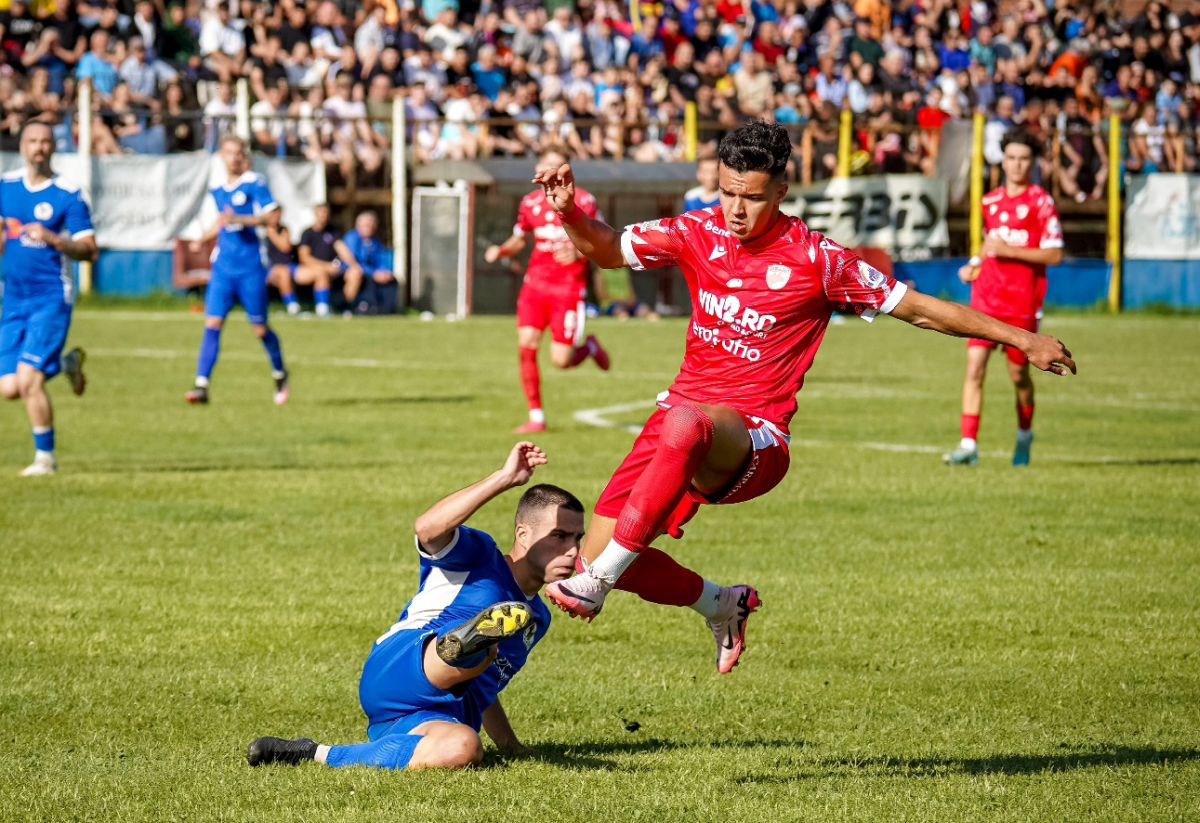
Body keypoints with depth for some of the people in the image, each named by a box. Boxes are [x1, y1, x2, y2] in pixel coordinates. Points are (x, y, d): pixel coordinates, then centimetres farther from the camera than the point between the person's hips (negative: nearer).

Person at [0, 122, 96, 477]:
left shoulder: (69, 194, -7)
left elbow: (90, 249, -10)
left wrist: (52, 239, -23)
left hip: (51, 297, -5)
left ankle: (45, 457, 0)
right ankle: (65, 364, 30)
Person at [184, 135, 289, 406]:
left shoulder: (254, 184, -6)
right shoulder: (218, 190, 12)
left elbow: (272, 218, -13)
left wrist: (239, 220, -22)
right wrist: (204, 239, 14)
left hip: (251, 268, -4)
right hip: (223, 268, 4)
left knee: (259, 328, 3)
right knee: (212, 324, -8)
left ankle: (280, 376, 28)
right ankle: (201, 386, -11)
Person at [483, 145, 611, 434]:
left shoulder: (583, 202, -6)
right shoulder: (530, 203, 6)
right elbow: (519, 239, 22)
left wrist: (578, 253, -21)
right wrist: (500, 250, 1)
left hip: (569, 288, -3)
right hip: (536, 283, 3)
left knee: (560, 360, -8)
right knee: (526, 345, -11)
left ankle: (589, 347, 29)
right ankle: (536, 417, 1)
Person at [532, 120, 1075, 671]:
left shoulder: (815, 259, -7)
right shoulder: (699, 234, 4)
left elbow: (918, 309, 0)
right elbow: (608, 250, 16)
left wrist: (1023, 340, 0)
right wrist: (569, 212, -6)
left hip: (754, 443, -6)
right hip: (680, 427, 6)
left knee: (685, 423, -40)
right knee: (600, 551, -6)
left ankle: (596, 582, -36)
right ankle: (722, 606, 24)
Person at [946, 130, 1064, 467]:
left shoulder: (1041, 203, -5)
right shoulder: (990, 202, 12)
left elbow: (1054, 255, -11)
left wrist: (1008, 250, -17)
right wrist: (975, 266, 11)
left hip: (1022, 302, -4)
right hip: (986, 299, 4)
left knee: (1019, 374, 8)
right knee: (974, 367, -10)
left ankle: (1024, 434, 34)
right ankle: (969, 446, -13)